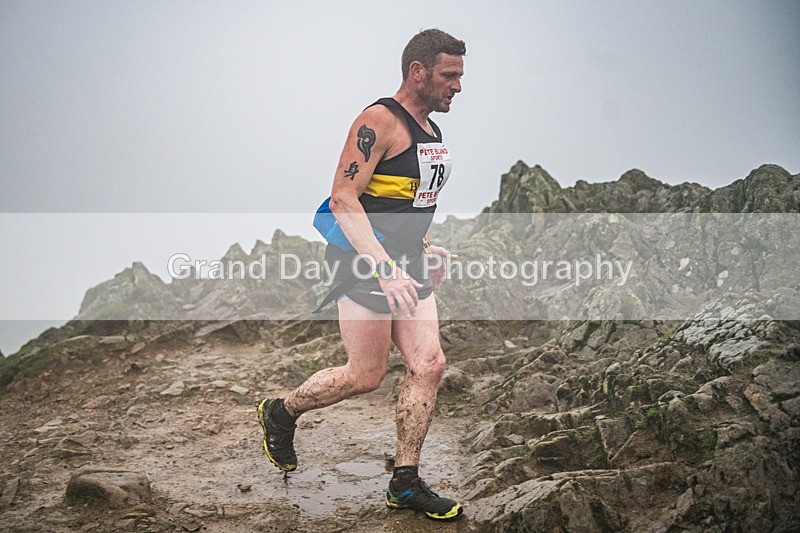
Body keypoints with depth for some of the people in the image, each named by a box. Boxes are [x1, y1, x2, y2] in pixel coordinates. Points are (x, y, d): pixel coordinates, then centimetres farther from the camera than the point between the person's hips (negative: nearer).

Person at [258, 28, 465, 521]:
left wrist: (424, 250, 17)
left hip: (406, 266, 9)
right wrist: (384, 269, -28)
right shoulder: (379, 121, -14)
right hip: (364, 264, -9)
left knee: (429, 366, 0)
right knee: (367, 376, -2)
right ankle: (280, 413, 23)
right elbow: (344, 200, -22)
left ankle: (405, 483, 10)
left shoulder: (431, 130, 15)